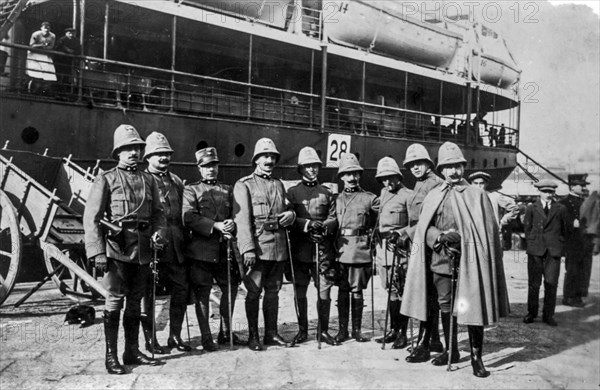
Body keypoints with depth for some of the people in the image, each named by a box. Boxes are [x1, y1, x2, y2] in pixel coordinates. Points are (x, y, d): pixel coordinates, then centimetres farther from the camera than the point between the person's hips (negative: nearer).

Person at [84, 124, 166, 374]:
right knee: (115, 300, -2)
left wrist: (158, 232, -6)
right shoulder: (106, 179, -2)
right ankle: (111, 355, 9)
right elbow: (91, 218, -7)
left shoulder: (148, 180, 12)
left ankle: (132, 351, 23)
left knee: (135, 301, 12)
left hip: (143, 250, 5)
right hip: (117, 249, -5)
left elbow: (158, 212, 15)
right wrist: (97, 252, -14)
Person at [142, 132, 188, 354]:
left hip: (176, 247, 6)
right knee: (149, 293, 4)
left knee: (181, 288, 7)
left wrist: (183, 240, 13)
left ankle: (175, 336, 21)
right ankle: (150, 340, 17)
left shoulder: (176, 181, 16)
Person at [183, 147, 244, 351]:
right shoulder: (191, 190, 3)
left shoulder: (228, 190, 16)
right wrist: (215, 225, -19)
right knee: (202, 294, 2)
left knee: (231, 288, 11)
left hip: (225, 249, 5)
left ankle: (226, 332, 27)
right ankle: (206, 337, 14)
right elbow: (189, 218, -10)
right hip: (201, 249, -4)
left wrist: (232, 223, -11)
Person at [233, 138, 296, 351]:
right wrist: (248, 249, -19)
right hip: (257, 247, -5)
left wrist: (290, 214, 0)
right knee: (254, 292, 1)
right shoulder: (244, 185, -1)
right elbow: (242, 219, -10)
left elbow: (288, 208, 26)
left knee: (273, 291, 12)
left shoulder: (279, 184, 18)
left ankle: (271, 333, 22)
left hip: (279, 247, 5)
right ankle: (253, 336, 12)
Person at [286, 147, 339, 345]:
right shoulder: (292, 192, 7)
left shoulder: (327, 193, 13)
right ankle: (302, 330, 19)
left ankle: (324, 330, 13)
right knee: (300, 291, 6)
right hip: (300, 249, -1)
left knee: (324, 290, 0)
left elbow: (333, 218, 7)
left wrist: (323, 227, -13)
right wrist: (307, 224, -17)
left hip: (323, 249, 1)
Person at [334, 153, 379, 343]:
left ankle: (356, 329, 15)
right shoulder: (336, 199, 10)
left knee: (357, 291, 4)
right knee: (342, 291, 6)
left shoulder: (370, 199, 3)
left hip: (360, 250, -2)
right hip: (339, 249, 2)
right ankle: (343, 329, 15)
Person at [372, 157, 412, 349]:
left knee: (399, 290, -5)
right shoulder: (383, 194, 16)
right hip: (382, 247, 7)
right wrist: (375, 236, 19)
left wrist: (400, 234, -22)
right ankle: (393, 330, 22)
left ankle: (402, 333, 5)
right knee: (390, 290, 13)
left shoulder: (407, 195, -7)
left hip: (399, 248, -7)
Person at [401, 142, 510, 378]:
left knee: (473, 307, -4)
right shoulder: (433, 196, 11)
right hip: (441, 259, 3)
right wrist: (440, 237, -12)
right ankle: (451, 351, 27)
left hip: (469, 260, -3)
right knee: (445, 306, 11)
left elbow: (487, 229, -1)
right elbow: (423, 228, 6)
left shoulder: (476, 194, 2)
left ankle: (476, 357, 9)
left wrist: (461, 238, -13)